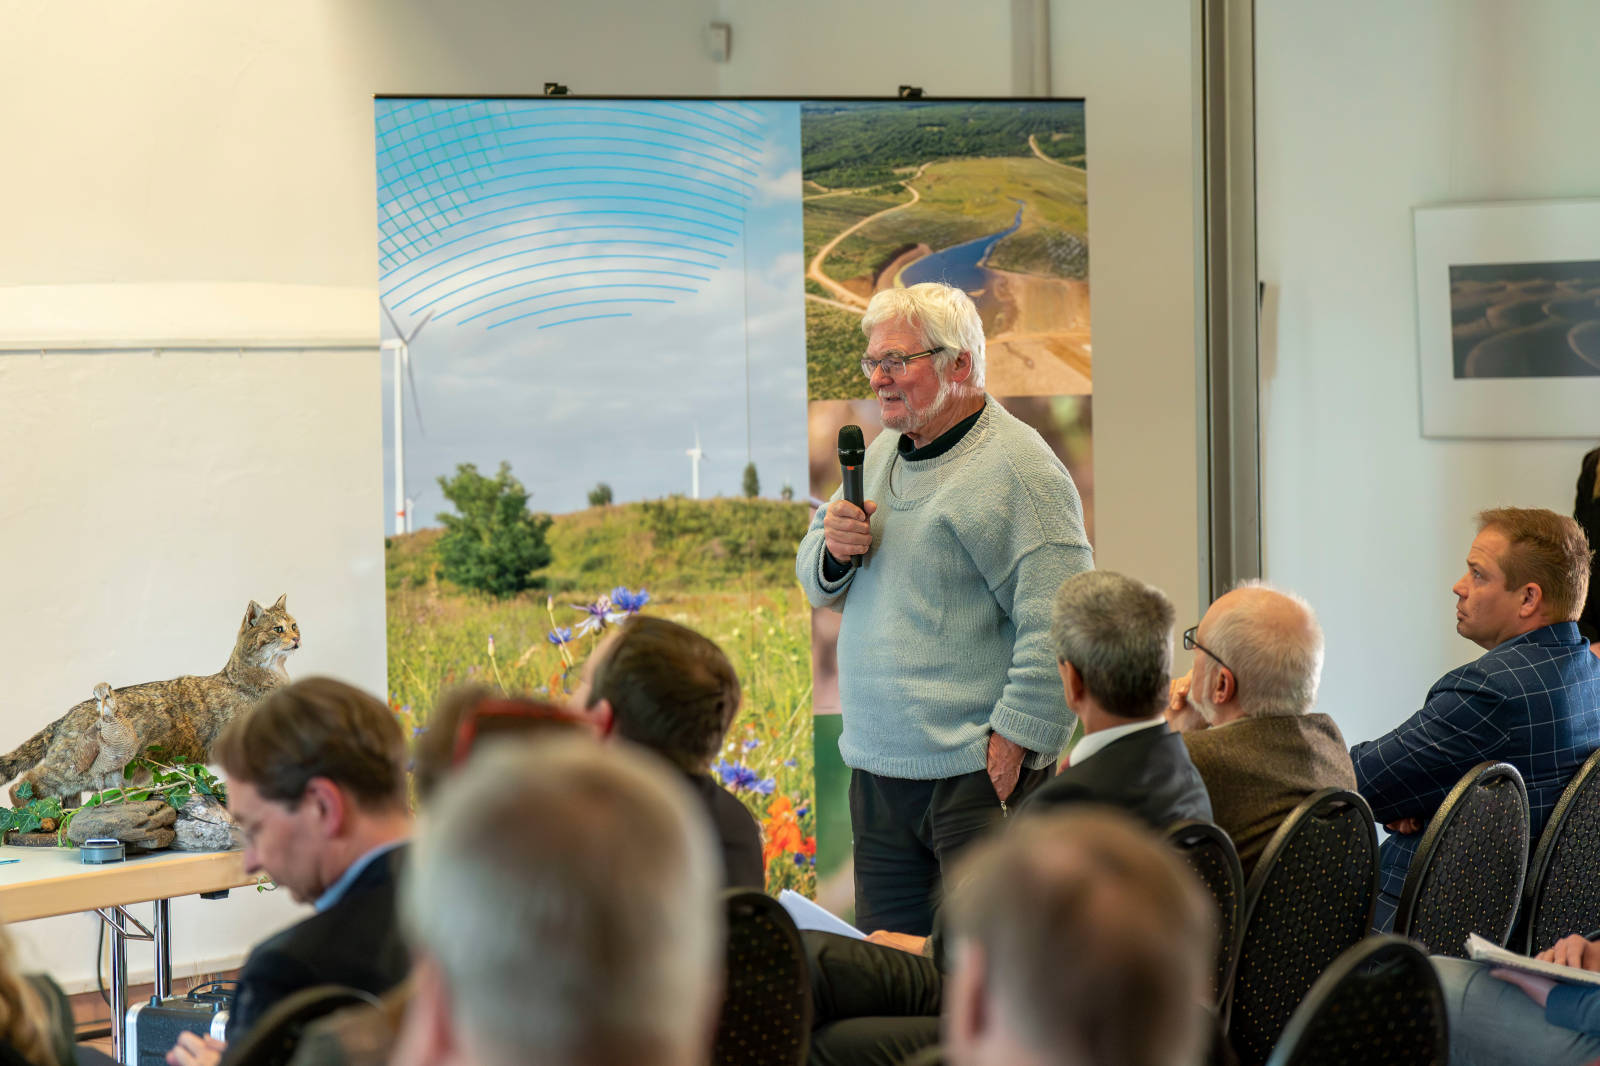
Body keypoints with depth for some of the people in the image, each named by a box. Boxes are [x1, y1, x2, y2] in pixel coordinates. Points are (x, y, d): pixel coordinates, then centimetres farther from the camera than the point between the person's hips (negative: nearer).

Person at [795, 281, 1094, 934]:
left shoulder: (1019, 467, -11)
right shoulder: (882, 455, 15)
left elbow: (1058, 625, -17)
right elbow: (819, 587, 23)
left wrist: (1015, 740, -20)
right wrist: (832, 550, 1)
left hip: (978, 774, -8)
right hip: (877, 770, 8)